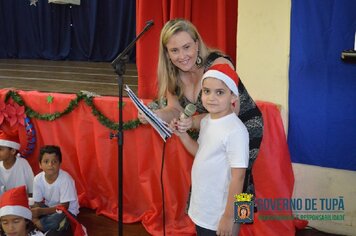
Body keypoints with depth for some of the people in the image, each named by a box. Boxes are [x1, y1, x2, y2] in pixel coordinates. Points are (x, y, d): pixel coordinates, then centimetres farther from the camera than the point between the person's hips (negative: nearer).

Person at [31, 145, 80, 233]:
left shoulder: (65, 179, -26)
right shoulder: (38, 179, -13)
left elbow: (64, 206, -23)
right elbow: (37, 203, -6)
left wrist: (41, 211, -32)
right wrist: (35, 219, -26)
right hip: (48, 208, 5)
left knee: (56, 220, -36)